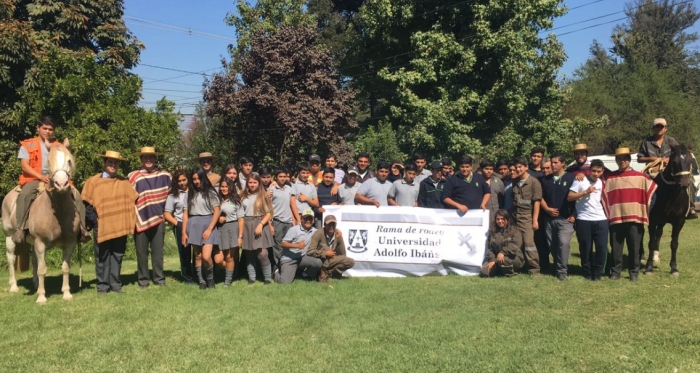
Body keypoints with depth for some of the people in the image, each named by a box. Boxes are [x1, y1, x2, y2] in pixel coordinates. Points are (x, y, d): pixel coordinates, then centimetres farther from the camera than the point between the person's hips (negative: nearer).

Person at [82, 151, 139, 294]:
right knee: (102, 257, 4)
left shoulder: (125, 182, 11)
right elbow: (86, 204, -2)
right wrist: (94, 221, -9)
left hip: (120, 227, 3)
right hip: (102, 227, -2)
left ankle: (116, 284, 15)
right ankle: (102, 285, 12)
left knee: (117, 256, 7)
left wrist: (130, 220, 3)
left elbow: (132, 201, 13)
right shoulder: (93, 181, 1)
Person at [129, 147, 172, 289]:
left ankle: (159, 278, 15)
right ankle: (143, 280, 15)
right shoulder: (133, 176, -2)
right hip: (141, 220, -1)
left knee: (158, 251, 7)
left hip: (158, 219, 1)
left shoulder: (165, 176, 5)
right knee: (141, 252, 6)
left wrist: (166, 212, 16)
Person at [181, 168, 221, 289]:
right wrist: (184, 232, 3)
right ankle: (201, 281, 16)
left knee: (206, 256, -13)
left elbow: (217, 212, -4)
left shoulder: (210, 192, 1)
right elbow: (185, 213, 9)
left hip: (208, 224, -3)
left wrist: (209, 229, -12)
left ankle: (210, 278, 11)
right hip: (194, 226, 3)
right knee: (197, 256, 5)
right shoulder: (190, 193, 10)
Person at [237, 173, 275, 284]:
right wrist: (240, 235, 2)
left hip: (260, 226, -2)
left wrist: (261, 224, -16)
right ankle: (251, 278, 14)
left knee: (262, 254, -10)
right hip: (247, 227, 3)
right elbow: (241, 217, 6)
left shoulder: (263, 196, 5)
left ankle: (268, 278, 1)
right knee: (249, 255, 5)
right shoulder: (244, 198, 9)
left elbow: (269, 213, 0)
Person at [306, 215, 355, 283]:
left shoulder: (337, 234, -3)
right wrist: (325, 254, -18)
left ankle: (326, 272, -10)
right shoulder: (319, 233, -17)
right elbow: (310, 251, -23)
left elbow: (342, 254, 8)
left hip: (331, 260, 5)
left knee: (351, 262, -14)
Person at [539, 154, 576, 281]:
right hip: (549, 219, 4)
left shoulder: (571, 178, -1)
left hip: (565, 219, -4)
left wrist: (574, 215, -6)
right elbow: (541, 197, 14)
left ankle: (562, 270, -8)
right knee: (552, 245, 8)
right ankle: (557, 267, 21)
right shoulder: (546, 179, 11)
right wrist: (547, 209, -3)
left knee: (563, 243, -16)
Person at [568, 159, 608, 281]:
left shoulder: (602, 183, 12)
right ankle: (587, 272, 18)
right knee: (586, 248, 4)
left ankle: (598, 272, 12)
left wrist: (607, 213, 12)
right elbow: (570, 197, -8)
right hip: (584, 220, -3)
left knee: (602, 247, -2)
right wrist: (586, 192, -16)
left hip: (601, 220, 4)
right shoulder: (580, 180, -3)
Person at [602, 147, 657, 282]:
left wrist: (645, 213, 8)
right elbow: (604, 196, 5)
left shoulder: (640, 177, 6)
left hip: (635, 218, 0)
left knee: (634, 248, 4)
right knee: (616, 248, 4)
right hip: (615, 219, 0)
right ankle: (615, 271, 16)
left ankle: (634, 272, 16)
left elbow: (651, 190, 10)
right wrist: (607, 214, -3)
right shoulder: (609, 178, 5)